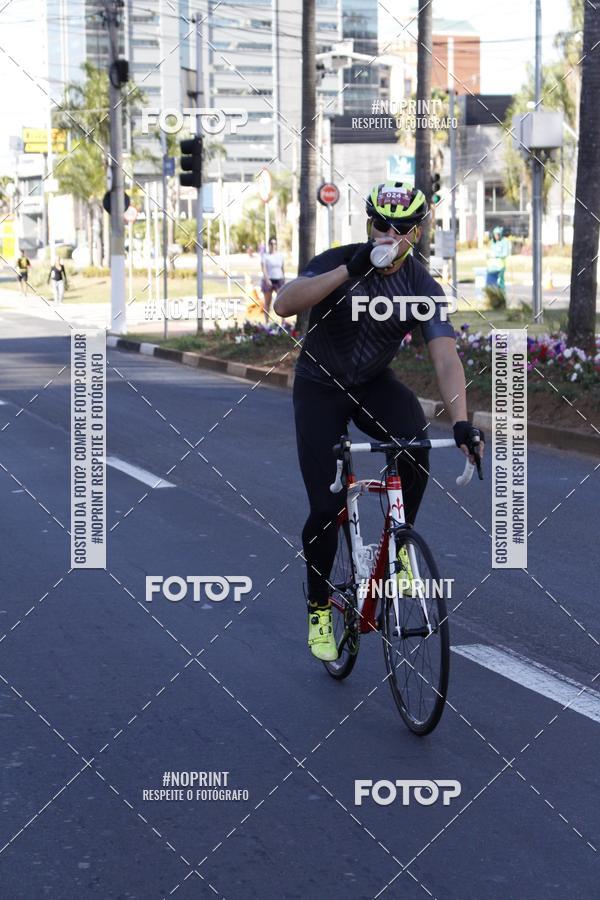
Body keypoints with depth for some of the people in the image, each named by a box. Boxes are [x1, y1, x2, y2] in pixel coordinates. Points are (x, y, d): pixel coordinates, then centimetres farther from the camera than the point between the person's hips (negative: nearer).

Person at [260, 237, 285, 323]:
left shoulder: (280, 255, 8)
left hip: (279, 280, 2)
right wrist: (267, 279, -26)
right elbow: (263, 268, -13)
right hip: (268, 281, -2)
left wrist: (284, 280, 16)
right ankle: (267, 323, 14)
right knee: (267, 303, 6)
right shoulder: (265, 256, -2)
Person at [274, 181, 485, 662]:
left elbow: (445, 357, -27)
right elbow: (284, 304, -36)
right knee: (326, 507, -10)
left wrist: (461, 422, -42)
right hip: (321, 387, -1)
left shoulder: (423, 287, -16)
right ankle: (319, 608, 12)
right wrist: (350, 270, -44)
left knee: (415, 439, -32)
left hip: (376, 384, 2)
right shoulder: (339, 261, -19)